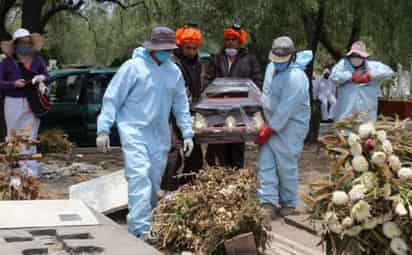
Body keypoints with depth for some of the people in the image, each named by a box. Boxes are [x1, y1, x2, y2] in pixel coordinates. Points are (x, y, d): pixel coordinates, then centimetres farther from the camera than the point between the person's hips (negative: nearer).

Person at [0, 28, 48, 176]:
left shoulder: (37, 60, 7)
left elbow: (47, 77, 13)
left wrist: (41, 78, -10)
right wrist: (14, 84, -15)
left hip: (33, 103, 1)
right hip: (13, 104, -1)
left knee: (30, 138, 1)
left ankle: (31, 169, 3)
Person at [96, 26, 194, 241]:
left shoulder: (174, 72, 9)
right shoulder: (134, 67, -8)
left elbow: (181, 105, 18)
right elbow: (112, 98, -6)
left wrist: (187, 133, 12)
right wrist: (103, 129, -10)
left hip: (160, 135, 6)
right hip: (134, 130, -6)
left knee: (154, 182, 9)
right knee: (139, 177, -18)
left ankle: (144, 220, 24)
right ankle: (140, 228, -21)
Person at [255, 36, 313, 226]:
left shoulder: (295, 77, -23)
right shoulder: (272, 67, 4)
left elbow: (285, 110, -24)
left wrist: (268, 130, -18)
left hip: (290, 127, -7)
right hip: (271, 124, 7)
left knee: (286, 167, 1)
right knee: (265, 163, -2)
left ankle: (288, 204, 19)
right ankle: (269, 203, -4)